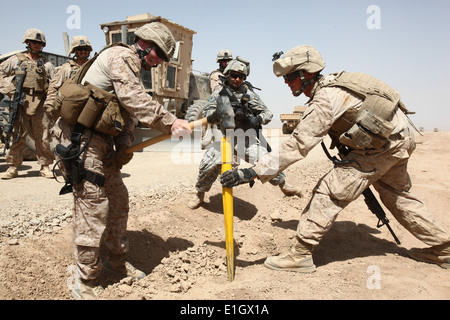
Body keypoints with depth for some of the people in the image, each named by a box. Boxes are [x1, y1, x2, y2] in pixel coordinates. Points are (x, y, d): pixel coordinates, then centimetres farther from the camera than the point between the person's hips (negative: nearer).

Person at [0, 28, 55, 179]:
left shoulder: (47, 64, 17)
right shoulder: (16, 60, 14)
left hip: (40, 104, 1)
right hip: (20, 102, -1)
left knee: (43, 136, 1)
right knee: (17, 136, 0)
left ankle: (45, 166, 8)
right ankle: (13, 167, 6)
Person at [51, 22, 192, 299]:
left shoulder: (132, 69, 22)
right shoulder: (122, 55, -8)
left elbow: (127, 114, 17)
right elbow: (132, 98, -24)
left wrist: (125, 147, 2)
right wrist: (170, 122, -24)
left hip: (101, 141, 10)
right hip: (82, 138, -10)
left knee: (118, 199, 13)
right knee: (93, 205, -9)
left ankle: (117, 261, 29)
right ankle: (86, 284, 2)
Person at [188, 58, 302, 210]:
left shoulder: (250, 94, 5)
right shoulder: (218, 94, 5)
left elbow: (268, 113, 6)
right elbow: (206, 113, -3)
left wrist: (258, 119, -16)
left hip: (246, 139, 1)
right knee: (209, 165, -17)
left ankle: (283, 184, 16)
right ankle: (199, 194, 8)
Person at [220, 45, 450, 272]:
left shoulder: (324, 101, -24)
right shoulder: (330, 83, 5)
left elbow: (296, 146, -30)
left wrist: (253, 172, -32)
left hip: (383, 144, -10)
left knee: (330, 191, -11)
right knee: (396, 194, 25)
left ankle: (300, 255, -7)